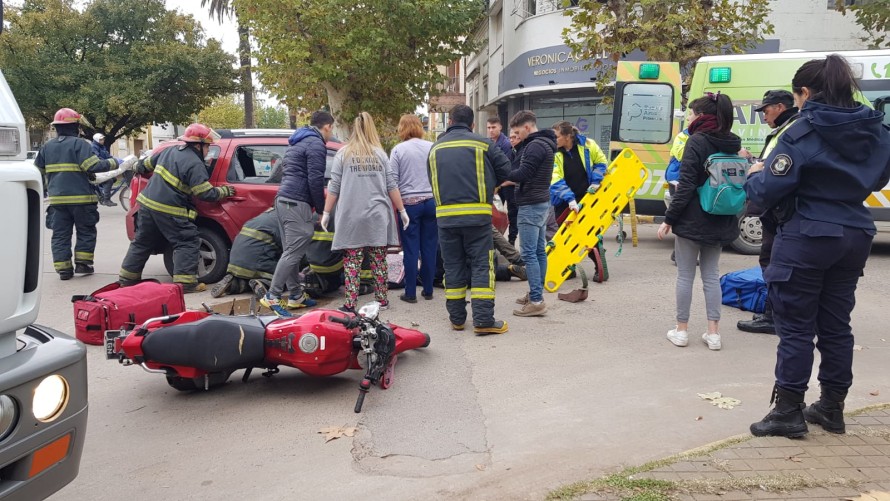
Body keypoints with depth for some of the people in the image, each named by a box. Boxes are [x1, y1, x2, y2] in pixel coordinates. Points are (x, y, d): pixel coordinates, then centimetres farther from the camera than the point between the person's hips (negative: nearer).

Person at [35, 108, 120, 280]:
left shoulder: (47, 146, 11)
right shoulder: (79, 143, -8)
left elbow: (38, 170, 16)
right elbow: (93, 166, -18)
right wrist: (114, 162, -7)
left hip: (57, 198, 5)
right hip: (81, 197, -4)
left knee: (60, 235, 8)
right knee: (86, 233, 11)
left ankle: (63, 269, 5)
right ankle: (82, 264, 7)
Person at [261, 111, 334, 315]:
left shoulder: (298, 141, 21)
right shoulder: (316, 144, -9)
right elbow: (315, 180, -16)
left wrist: (314, 205, 26)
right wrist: (321, 208, -5)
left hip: (284, 199, 10)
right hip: (297, 204, -10)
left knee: (291, 251, 13)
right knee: (293, 252, -10)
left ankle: (296, 295, 19)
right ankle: (272, 297, -10)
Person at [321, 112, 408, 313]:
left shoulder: (343, 154, 3)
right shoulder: (380, 154, 7)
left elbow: (333, 187, 2)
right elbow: (391, 185, 6)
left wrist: (326, 213, 7)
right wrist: (402, 211, 11)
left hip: (351, 217, -2)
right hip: (378, 217, 2)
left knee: (352, 261, -1)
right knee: (379, 260, 8)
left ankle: (350, 304, -3)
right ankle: (382, 300, 15)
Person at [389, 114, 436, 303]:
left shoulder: (398, 150, -5)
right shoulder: (432, 147, 4)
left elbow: (393, 181, -5)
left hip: (409, 203, -3)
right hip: (431, 202, 3)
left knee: (411, 250, 3)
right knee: (429, 248, 9)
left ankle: (410, 293, 6)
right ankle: (428, 290, 17)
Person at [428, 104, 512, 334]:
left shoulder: (436, 148, 11)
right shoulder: (482, 143, 0)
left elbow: (432, 181, 15)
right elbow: (505, 169, 3)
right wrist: (489, 187, 20)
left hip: (445, 215, 3)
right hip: (477, 214, -3)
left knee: (453, 266, 11)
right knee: (481, 265, 0)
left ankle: (457, 318, 15)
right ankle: (483, 320, -5)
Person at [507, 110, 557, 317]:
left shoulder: (535, 146, -17)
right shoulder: (544, 144, 16)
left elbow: (523, 174, -24)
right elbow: (522, 168, 13)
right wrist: (519, 147, 2)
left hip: (531, 206, -11)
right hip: (541, 203, 11)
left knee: (529, 253, -10)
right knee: (539, 251, 14)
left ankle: (536, 301, -11)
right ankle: (536, 293, 22)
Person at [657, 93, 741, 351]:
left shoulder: (697, 142, -13)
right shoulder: (732, 144, 7)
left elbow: (686, 186, -17)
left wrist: (669, 219, -11)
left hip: (692, 220, -6)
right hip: (720, 222, 6)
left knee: (685, 275, 5)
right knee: (711, 274, 12)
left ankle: (681, 330, 12)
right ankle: (713, 332, 11)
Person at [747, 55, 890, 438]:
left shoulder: (802, 134, -15)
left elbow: (766, 192, -19)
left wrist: (755, 175, 2)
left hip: (806, 239, -7)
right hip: (855, 237, 7)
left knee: (796, 327, 2)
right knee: (836, 325, 15)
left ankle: (789, 412, 7)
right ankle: (832, 408, 24)